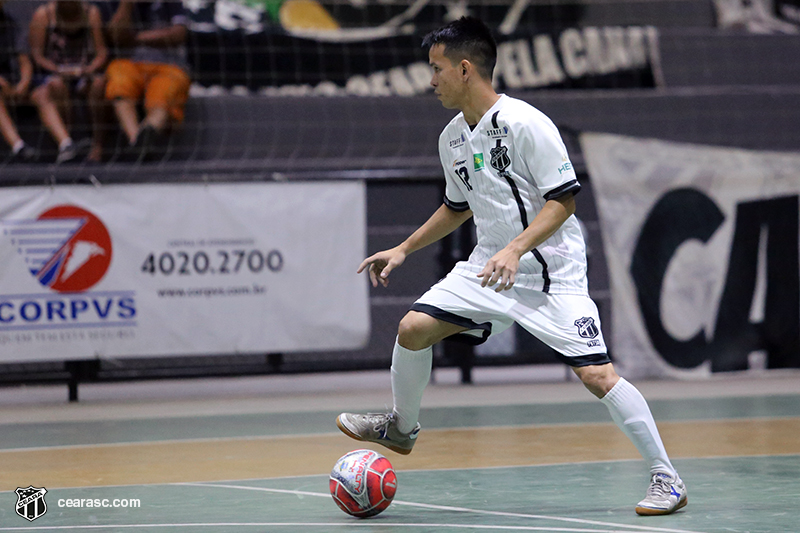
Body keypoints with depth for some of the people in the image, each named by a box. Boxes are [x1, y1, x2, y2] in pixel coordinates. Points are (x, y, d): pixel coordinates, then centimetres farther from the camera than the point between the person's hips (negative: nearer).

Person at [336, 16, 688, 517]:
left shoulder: (525, 123, -18)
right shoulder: (453, 138, 7)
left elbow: (564, 198, -18)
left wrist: (516, 248, -28)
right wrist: (404, 249, 21)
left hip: (551, 269, -7)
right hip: (489, 267, 7)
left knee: (596, 374, -16)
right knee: (413, 328, -3)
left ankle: (667, 479, -7)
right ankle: (402, 427, 23)